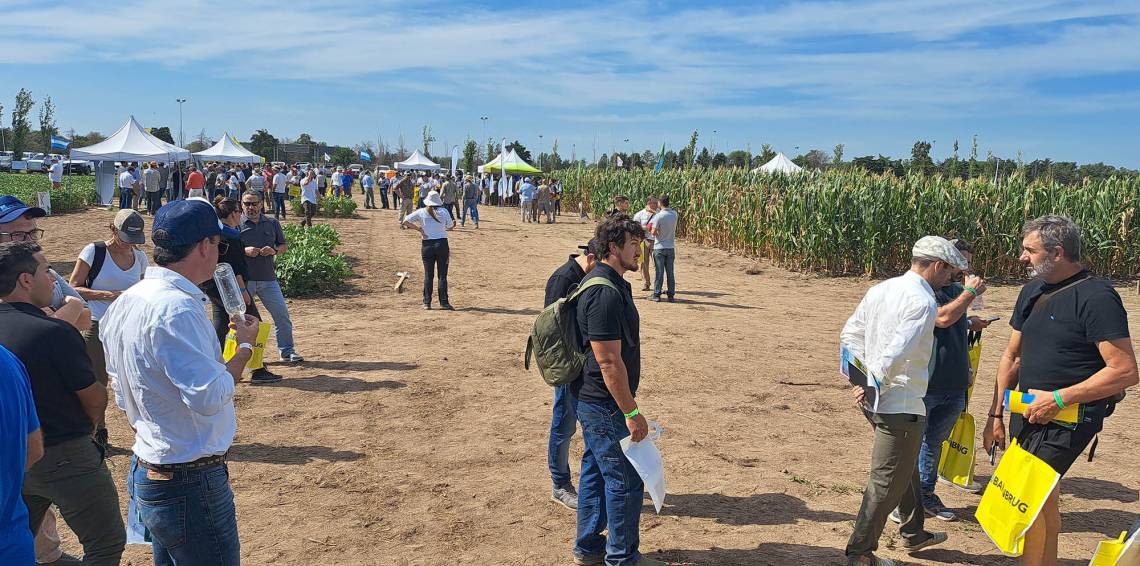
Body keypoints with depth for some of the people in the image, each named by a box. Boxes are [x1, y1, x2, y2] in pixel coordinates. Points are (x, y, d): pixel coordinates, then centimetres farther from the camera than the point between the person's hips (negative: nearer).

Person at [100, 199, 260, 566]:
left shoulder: (126, 303, 7)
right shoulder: (175, 309, -23)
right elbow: (210, 396, -27)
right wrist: (245, 346, -12)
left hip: (144, 471, 10)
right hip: (191, 486, -10)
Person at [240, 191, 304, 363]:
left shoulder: (272, 223, 9)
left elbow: (284, 245, 14)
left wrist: (274, 250, -8)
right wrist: (244, 251, -18)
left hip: (268, 279, 3)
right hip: (244, 280, -2)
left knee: (282, 314, 0)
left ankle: (287, 351, 10)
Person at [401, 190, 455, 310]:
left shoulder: (421, 212, 1)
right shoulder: (443, 211, 0)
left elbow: (405, 222, -2)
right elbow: (450, 227, 10)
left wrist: (419, 229, 4)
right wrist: (453, 222, 32)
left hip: (427, 245, 1)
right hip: (442, 244, -1)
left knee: (428, 275, 7)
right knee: (442, 275, 2)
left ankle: (427, 303, 7)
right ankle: (444, 302, 0)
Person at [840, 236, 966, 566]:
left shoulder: (880, 290, 8)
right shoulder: (923, 302, -18)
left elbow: (850, 334, 10)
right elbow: (895, 353, -27)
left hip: (875, 399, 9)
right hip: (901, 405, -9)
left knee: (907, 467, 26)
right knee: (887, 481, 3)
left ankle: (913, 532, 42)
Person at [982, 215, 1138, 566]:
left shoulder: (1096, 297, -16)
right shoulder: (1033, 291, 9)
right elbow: (1012, 356, 14)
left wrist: (1059, 398, -20)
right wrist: (995, 414, 12)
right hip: (1027, 412, 8)